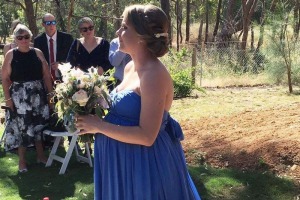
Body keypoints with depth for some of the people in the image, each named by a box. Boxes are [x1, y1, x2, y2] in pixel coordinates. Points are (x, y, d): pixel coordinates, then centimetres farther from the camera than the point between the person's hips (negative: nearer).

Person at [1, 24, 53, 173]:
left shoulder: (38, 53, 4)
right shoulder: (11, 55, -1)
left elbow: (46, 75, 6)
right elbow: (5, 78, -2)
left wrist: (50, 93, 0)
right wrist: (8, 98, -8)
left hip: (38, 95, 2)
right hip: (20, 96, -2)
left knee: (40, 123, 7)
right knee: (22, 125, 0)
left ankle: (40, 154, 24)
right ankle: (22, 160, 13)